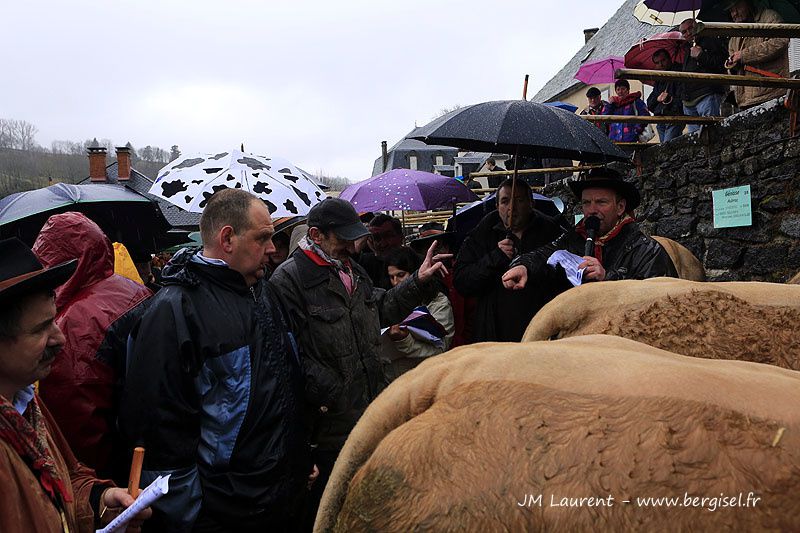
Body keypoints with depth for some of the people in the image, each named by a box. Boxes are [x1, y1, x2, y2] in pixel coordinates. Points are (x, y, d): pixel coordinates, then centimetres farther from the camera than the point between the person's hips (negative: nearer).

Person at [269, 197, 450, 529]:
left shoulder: (351, 269, 12)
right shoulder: (288, 280, -17)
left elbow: (381, 309, 22)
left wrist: (419, 282, 12)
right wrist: (330, 394, -24)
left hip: (371, 412, 8)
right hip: (332, 424, -8)